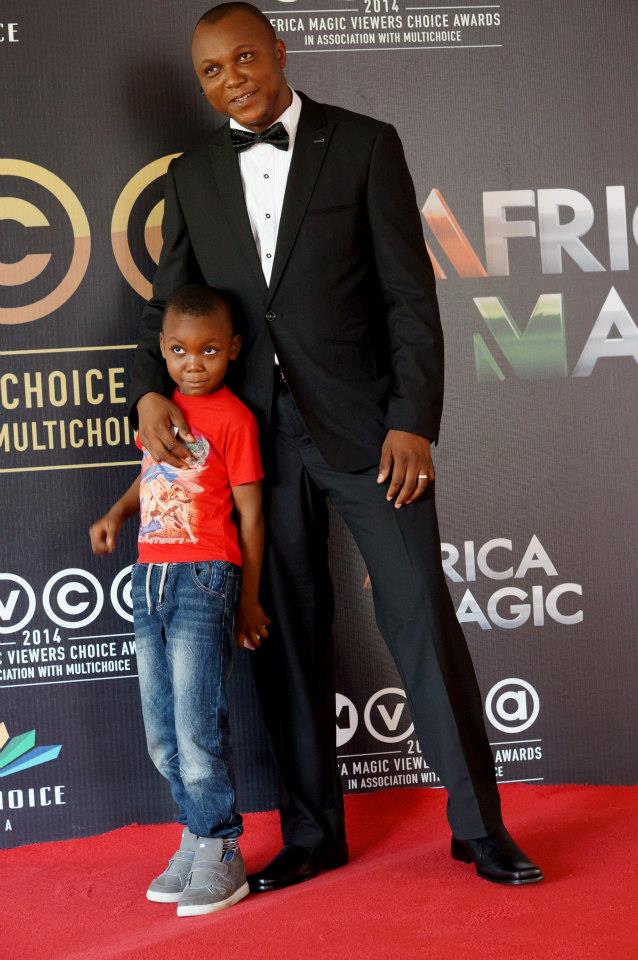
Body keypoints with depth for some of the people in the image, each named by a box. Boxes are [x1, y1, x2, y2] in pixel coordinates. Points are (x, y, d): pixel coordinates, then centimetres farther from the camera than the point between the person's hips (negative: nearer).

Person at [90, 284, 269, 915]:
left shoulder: (232, 417, -6)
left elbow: (250, 512, -3)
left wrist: (248, 599, -1)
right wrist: (116, 514, 8)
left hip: (203, 578, -7)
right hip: (149, 579, 7)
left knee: (197, 726, -10)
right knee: (161, 733, 10)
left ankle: (221, 855, 3)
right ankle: (198, 836, 24)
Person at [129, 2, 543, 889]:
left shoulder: (364, 143, 1)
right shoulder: (192, 177, 11)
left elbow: (411, 293, -4)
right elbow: (169, 303, 16)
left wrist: (413, 421, -11)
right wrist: (151, 390, -3)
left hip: (365, 423, -3)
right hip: (259, 438, 3)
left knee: (423, 621, -1)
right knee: (289, 636, 8)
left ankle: (479, 825, 14)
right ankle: (313, 834, 22)